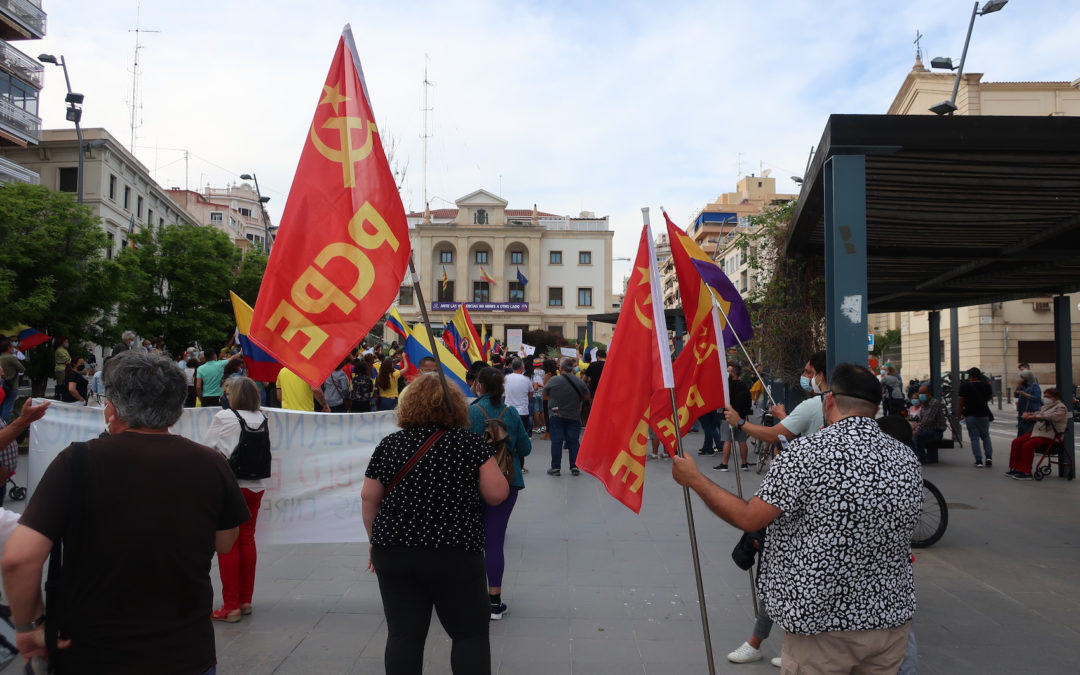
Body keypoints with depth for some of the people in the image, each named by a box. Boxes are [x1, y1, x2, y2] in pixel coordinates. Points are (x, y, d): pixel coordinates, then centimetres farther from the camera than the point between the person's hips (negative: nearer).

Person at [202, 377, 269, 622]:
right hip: (256, 485, 5)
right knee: (247, 540, 13)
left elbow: (207, 448, -5)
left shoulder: (224, 417, -12)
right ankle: (246, 600, 21)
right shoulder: (262, 419, 0)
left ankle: (231, 606, 4)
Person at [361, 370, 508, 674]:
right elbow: (498, 494, -5)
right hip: (455, 555, -3)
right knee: (470, 634, 9)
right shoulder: (471, 443, -3)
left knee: (404, 635, 10)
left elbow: (368, 498, 7)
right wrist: (485, 464, 13)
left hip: (394, 553, 3)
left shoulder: (389, 444, 4)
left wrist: (377, 541, 19)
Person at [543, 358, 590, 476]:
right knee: (573, 441, 8)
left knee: (556, 442, 3)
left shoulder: (553, 380, -11)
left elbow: (545, 392, 3)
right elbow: (586, 396, 7)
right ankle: (575, 467, 10)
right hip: (574, 416, 2)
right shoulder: (579, 382, -4)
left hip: (556, 415, -2)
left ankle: (556, 468, 4)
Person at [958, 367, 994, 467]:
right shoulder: (986, 385, 1)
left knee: (974, 438, 2)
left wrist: (959, 416, 0)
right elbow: (991, 396, 19)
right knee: (985, 436, 18)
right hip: (984, 415, 3)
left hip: (971, 416, -3)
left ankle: (978, 460, -2)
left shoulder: (964, 386, -8)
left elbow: (960, 403, -9)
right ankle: (989, 457, 5)